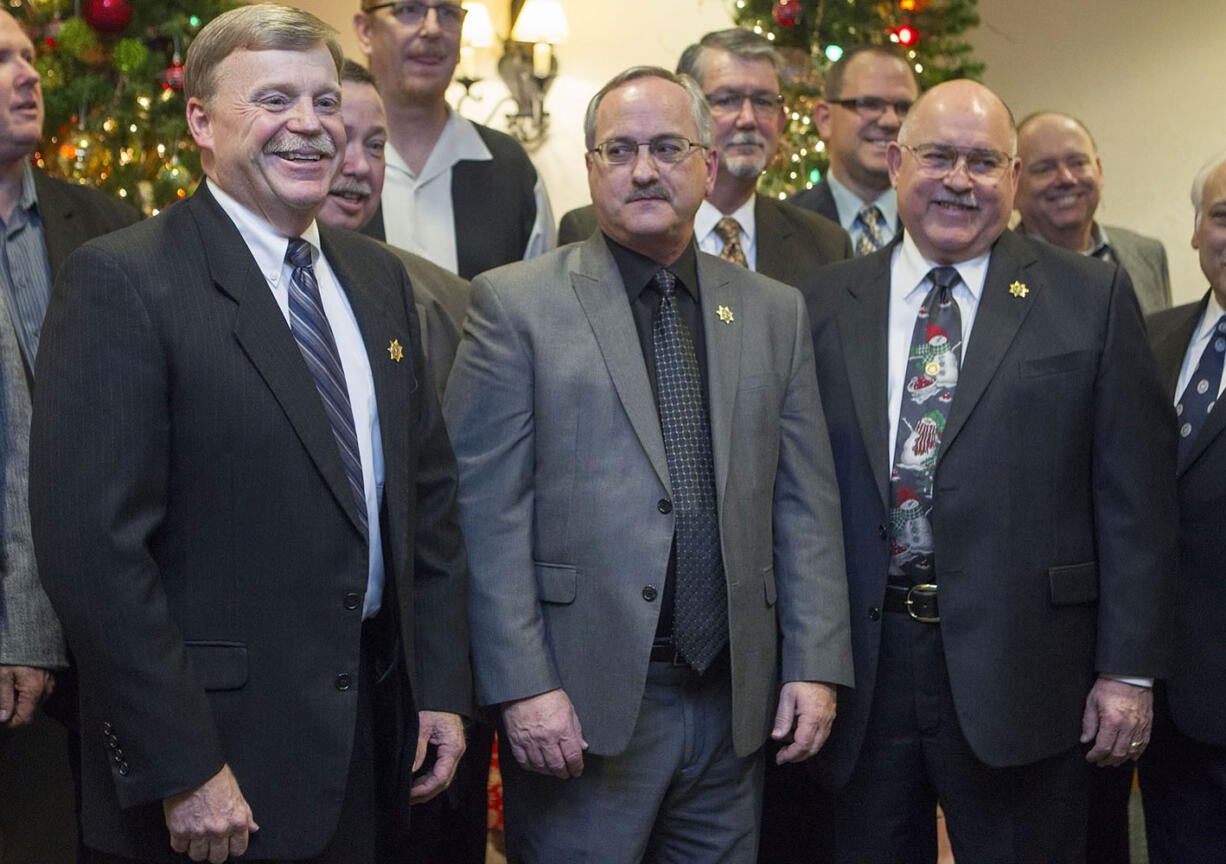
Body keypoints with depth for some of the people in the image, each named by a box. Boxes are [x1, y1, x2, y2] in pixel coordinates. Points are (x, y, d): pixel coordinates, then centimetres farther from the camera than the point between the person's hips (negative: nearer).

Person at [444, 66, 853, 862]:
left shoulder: (775, 313, 10)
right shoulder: (516, 304, -2)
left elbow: (806, 504, 8)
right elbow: (488, 512, -7)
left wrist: (815, 667, 2)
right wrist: (523, 685, -12)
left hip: (734, 703, 4)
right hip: (581, 705, -3)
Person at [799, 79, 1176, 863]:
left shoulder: (1093, 298, 1)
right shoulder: (827, 305, 6)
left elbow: (1135, 497, -1)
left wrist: (1130, 668, -5)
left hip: (1021, 674, -2)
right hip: (862, 670, 2)